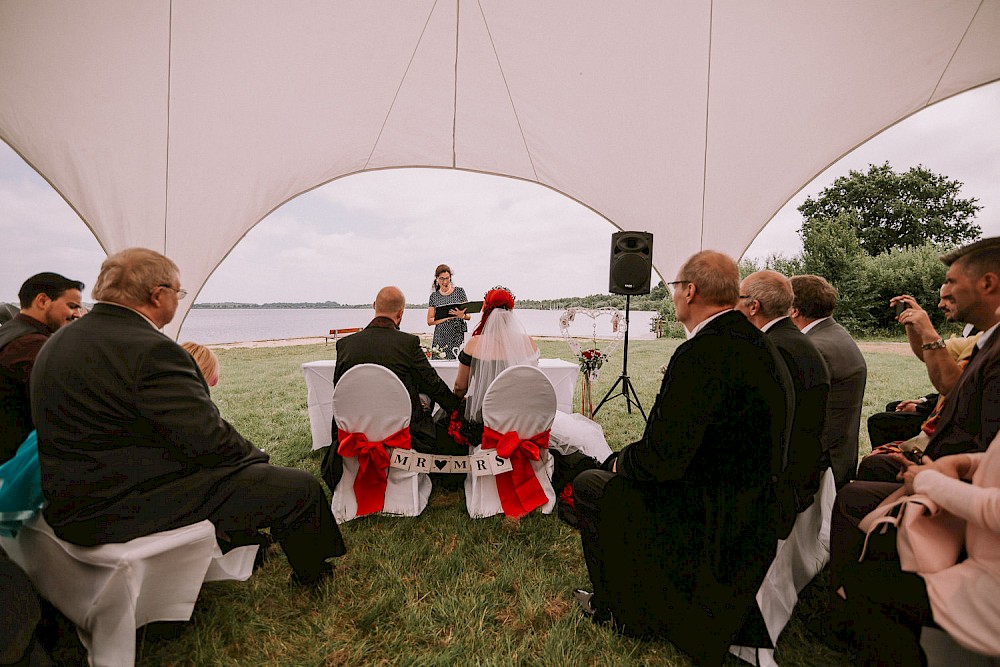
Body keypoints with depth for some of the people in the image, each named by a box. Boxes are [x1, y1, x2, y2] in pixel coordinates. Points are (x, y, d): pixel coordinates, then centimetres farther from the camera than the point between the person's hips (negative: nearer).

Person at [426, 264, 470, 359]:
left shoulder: (459, 291, 4)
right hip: (440, 339, 1)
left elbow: (469, 316, 4)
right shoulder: (434, 296, 9)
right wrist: (447, 317, -11)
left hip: (458, 337, -1)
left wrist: (462, 315, -19)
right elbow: (429, 321, 3)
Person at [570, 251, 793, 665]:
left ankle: (618, 609, 27)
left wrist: (622, 460, -6)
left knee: (589, 485, 5)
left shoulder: (703, 353, -29)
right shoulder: (758, 344, 2)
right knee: (618, 464, 20)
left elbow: (662, 460, -28)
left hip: (706, 531, -9)